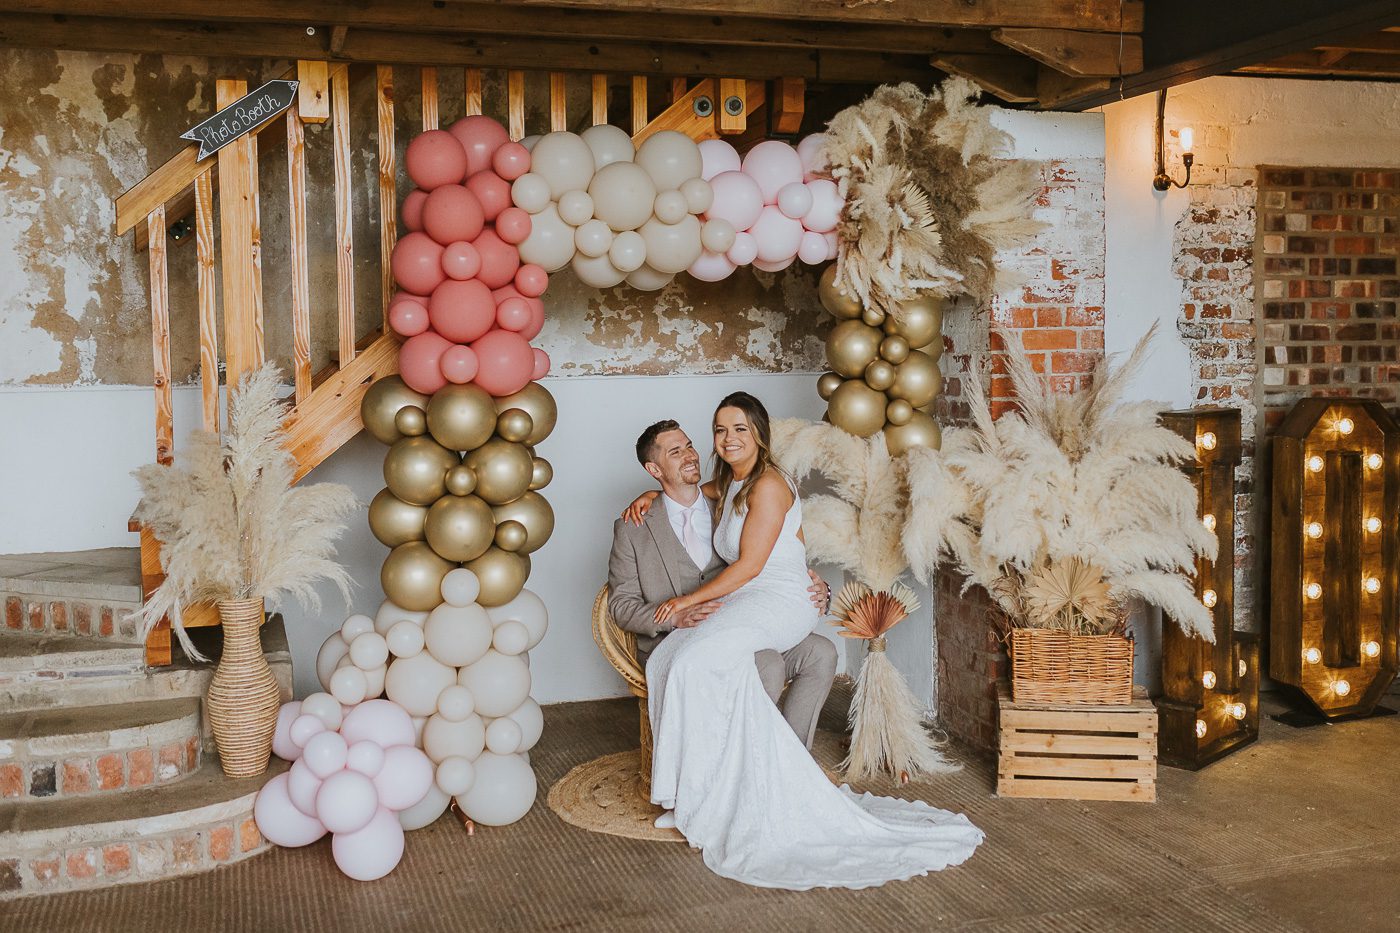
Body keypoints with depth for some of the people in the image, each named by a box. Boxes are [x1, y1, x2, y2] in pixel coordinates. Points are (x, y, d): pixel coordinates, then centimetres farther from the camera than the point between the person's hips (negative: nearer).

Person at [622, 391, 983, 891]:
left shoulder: (768, 485, -9)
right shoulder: (729, 484, 18)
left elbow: (748, 566, -13)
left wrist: (689, 599, -8)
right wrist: (652, 495, 20)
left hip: (778, 604, -8)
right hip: (740, 603, 8)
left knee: (695, 659, -30)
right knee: (663, 660, -17)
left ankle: (710, 791, -19)